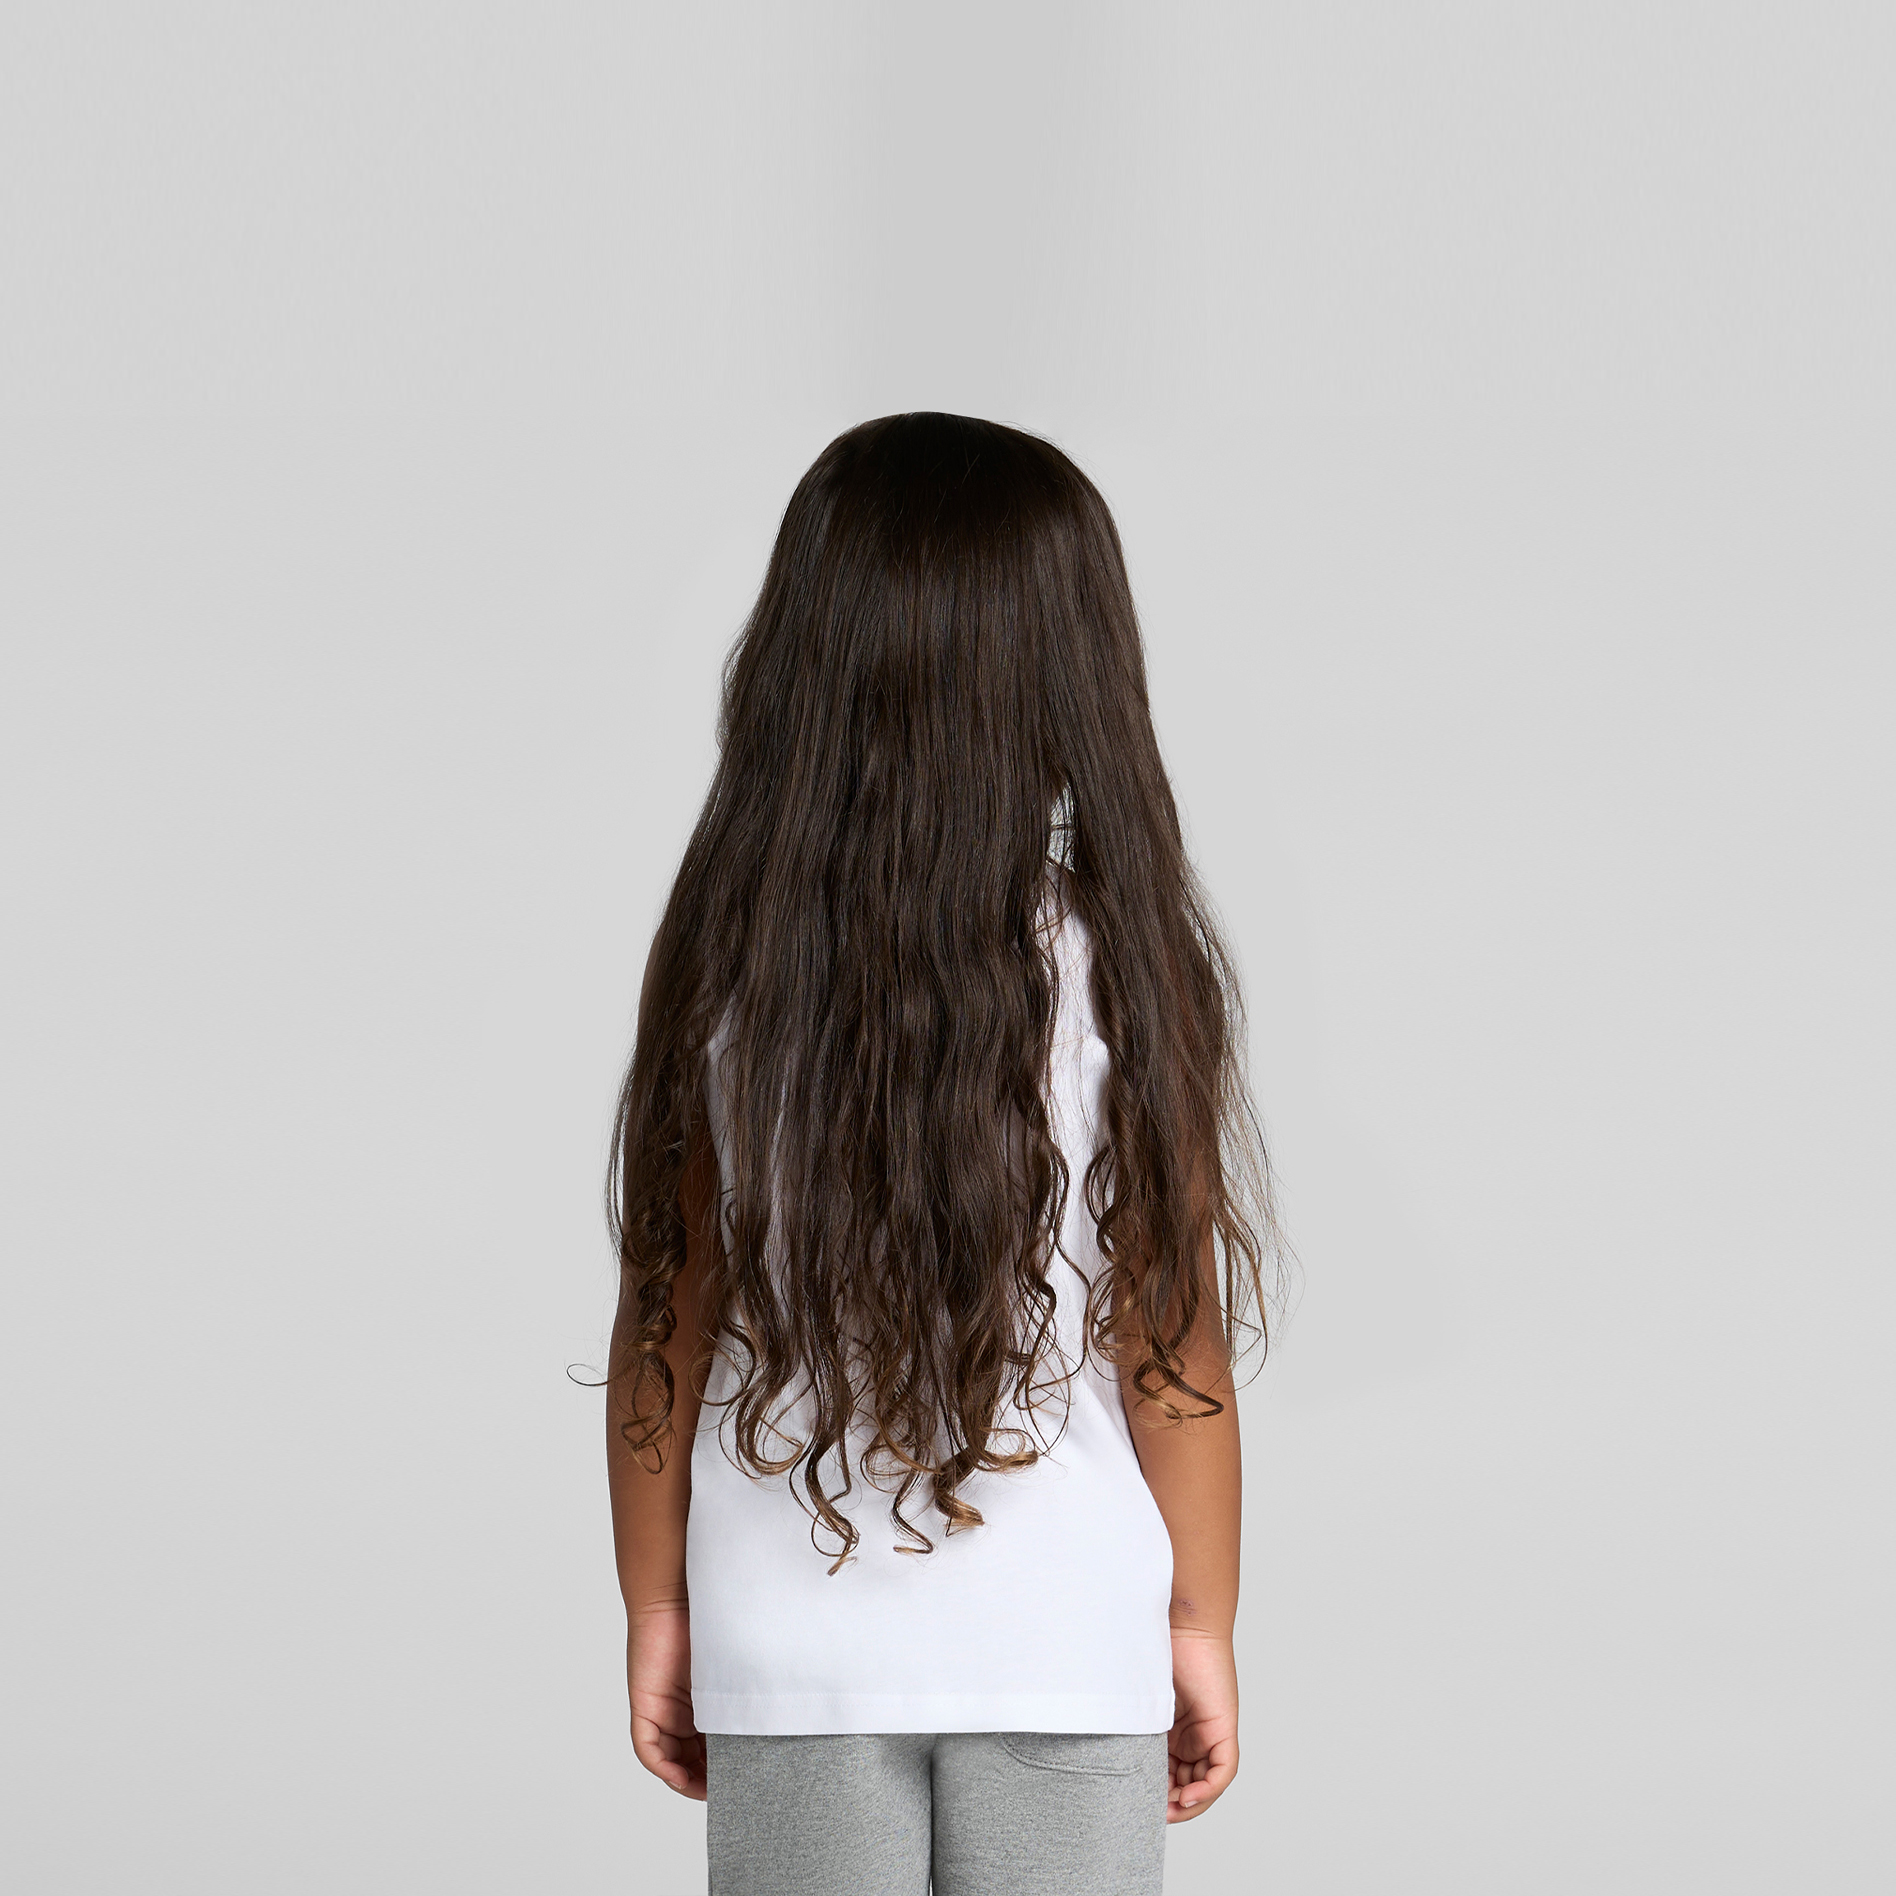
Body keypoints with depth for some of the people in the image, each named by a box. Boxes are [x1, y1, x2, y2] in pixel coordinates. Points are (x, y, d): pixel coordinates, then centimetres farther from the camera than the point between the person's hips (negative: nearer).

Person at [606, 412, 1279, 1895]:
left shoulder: (725, 975, -7)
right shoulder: (1122, 968, -10)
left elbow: (665, 1331, -3)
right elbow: (1171, 1341, -7)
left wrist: (656, 1606, 10)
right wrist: (1204, 1623, 5)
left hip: (792, 1656, 1)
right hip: (1069, 1655, -1)